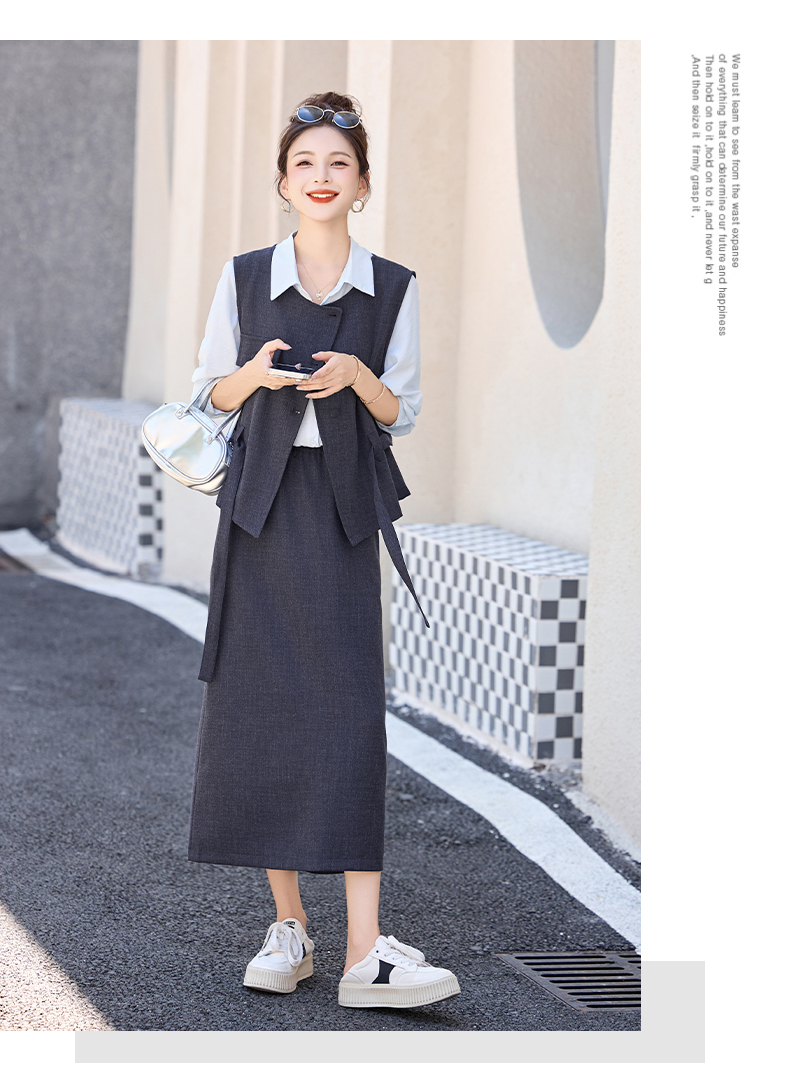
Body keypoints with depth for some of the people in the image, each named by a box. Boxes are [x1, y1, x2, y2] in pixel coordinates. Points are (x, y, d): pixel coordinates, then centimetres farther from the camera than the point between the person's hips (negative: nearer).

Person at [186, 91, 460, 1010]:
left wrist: (356, 376, -12)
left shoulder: (393, 289, 5)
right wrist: (256, 373, -9)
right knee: (258, 709, 0)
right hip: (261, 503, 1)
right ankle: (287, 925, 12)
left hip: (344, 508, -1)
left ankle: (365, 951, -13)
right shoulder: (244, 278, 6)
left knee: (349, 710, -10)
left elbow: (402, 413, 8)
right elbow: (213, 391, 13)